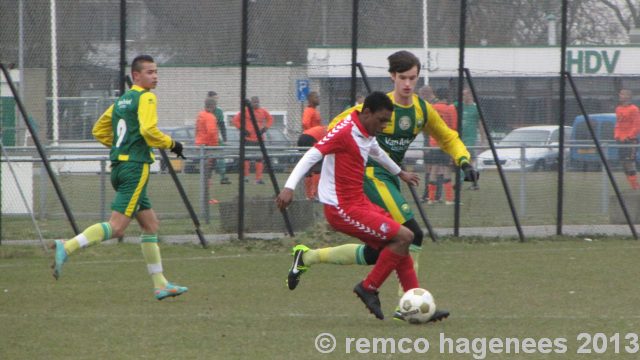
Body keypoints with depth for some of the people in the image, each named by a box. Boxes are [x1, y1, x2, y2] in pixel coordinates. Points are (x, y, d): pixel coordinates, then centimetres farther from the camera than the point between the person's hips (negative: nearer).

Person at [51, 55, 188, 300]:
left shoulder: (121, 100, 18)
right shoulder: (146, 98, -7)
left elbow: (99, 131, 23)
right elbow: (148, 130, -21)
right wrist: (171, 144, -6)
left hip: (119, 167, 10)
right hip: (136, 167, -10)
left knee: (150, 225, 13)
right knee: (116, 227, -15)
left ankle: (160, 285, 12)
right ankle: (67, 248, -27)